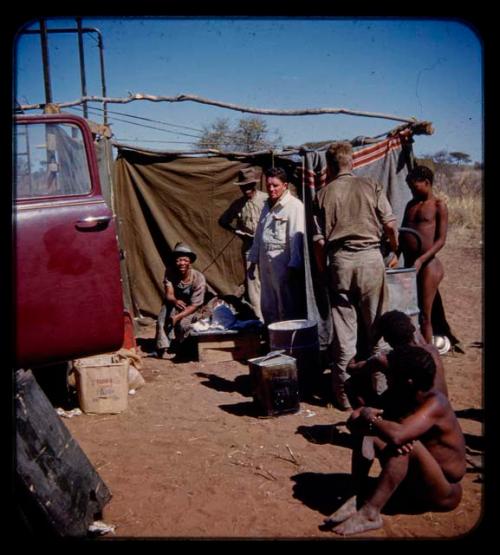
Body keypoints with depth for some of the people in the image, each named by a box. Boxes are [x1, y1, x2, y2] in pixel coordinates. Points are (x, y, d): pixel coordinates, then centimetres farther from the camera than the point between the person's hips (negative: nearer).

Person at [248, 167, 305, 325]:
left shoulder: (294, 206, -10)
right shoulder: (267, 205, 16)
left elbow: (297, 238, -16)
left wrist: (293, 266, -20)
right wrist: (253, 261, 20)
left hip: (283, 263, -8)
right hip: (266, 263, 8)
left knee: (288, 311, -1)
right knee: (268, 309, 16)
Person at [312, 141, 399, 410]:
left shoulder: (323, 194, 4)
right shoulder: (371, 186, 4)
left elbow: (319, 241, 2)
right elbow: (390, 225, 2)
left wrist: (323, 271, 13)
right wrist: (395, 252, 18)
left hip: (340, 260, 0)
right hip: (370, 257, 0)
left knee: (343, 330, 6)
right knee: (374, 325, 9)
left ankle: (343, 391, 12)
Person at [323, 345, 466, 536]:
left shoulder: (434, 404, -25)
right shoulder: (398, 397, -1)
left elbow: (397, 435, -43)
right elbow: (354, 420, -4)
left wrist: (371, 419, -24)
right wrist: (367, 421, -27)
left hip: (443, 493, -7)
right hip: (410, 484, 8)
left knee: (405, 442, -34)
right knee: (365, 431, -7)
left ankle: (370, 513, -32)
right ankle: (358, 499, -16)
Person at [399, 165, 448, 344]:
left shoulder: (438, 205, -3)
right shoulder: (411, 205, 15)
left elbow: (441, 240, -10)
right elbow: (402, 233, 17)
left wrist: (421, 260, -21)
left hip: (428, 264, -6)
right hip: (409, 264, 6)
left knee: (424, 315, 0)